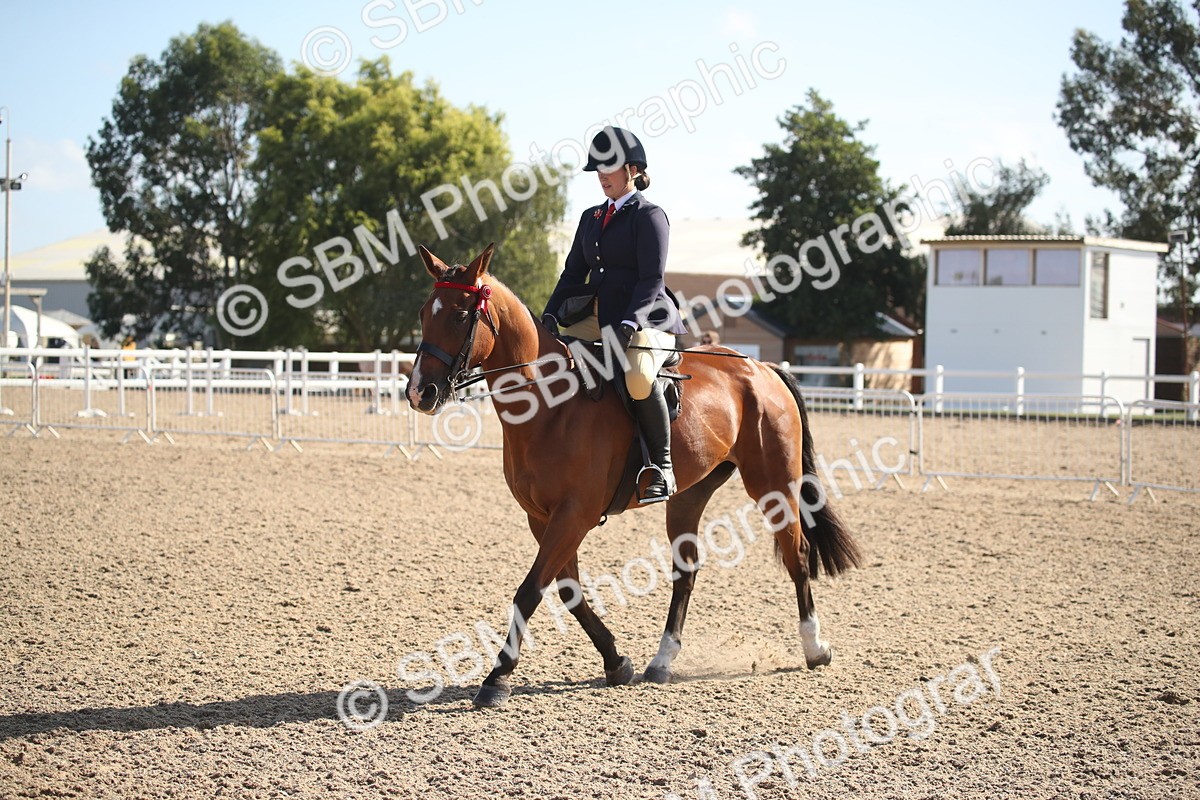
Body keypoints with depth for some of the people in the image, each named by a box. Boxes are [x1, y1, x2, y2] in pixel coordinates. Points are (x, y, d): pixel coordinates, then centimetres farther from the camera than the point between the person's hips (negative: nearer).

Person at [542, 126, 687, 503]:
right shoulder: (591, 218, 18)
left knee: (639, 377, -36)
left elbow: (652, 280, -13)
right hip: (595, 317, 8)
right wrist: (551, 313, -1)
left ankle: (662, 465, -21)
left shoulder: (649, 215, -5)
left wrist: (629, 324, -28)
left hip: (645, 318, -8)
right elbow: (574, 272, 17)